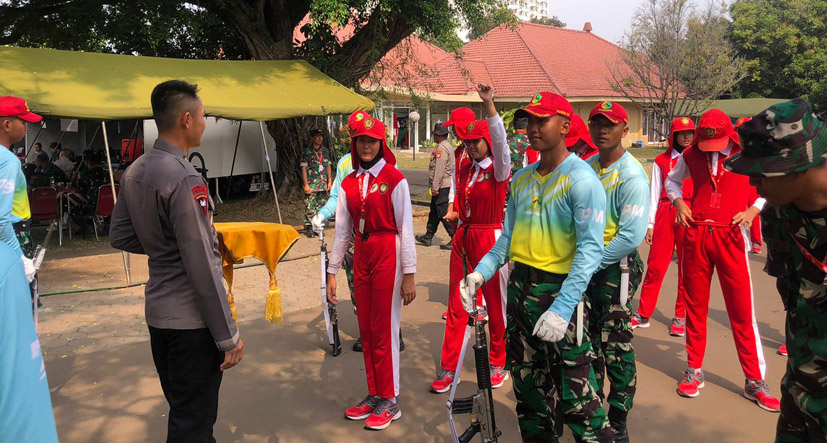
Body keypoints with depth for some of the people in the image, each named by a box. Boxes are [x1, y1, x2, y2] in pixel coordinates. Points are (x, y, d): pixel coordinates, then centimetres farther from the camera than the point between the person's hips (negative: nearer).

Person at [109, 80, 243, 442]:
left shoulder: (134, 173, 6)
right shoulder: (185, 179, -21)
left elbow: (119, 237, 16)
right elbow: (202, 267, -22)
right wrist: (228, 335, -16)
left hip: (157, 313, 9)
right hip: (191, 321, -9)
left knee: (180, 410, 22)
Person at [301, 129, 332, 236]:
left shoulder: (325, 151, 12)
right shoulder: (306, 152, -3)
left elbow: (328, 166, 16)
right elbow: (304, 168, -5)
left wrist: (329, 182, 11)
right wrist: (306, 185, -11)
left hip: (323, 184, 5)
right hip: (311, 185, -5)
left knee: (321, 206, 8)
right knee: (310, 207, -6)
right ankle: (309, 228, 0)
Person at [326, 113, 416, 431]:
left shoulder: (394, 179, -7)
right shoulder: (349, 183, 8)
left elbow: (405, 229, -8)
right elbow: (341, 231, 9)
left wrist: (409, 274, -11)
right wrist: (332, 272, 7)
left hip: (388, 255, -5)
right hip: (361, 256, 5)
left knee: (385, 329, 1)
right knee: (366, 329, 12)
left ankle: (390, 401, 16)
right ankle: (374, 395, 26)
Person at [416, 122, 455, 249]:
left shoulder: (441, 148, -16)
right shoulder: (448, 146, 16)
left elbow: (439, 169, -21)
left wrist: (435, 187, -20)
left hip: (441, 186, -11)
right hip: (447, 185, 11)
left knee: (444, 214, -7)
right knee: (434, 212, 17)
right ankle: (428, 237, 26)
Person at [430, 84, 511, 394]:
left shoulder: (498, 170, -7)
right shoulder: (463, 170, 11)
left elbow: (499, 140, -26)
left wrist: (489, 104, -36)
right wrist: (455, 214, 5)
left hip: (490, 238, -5)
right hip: (463, 238, 6)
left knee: (495, 303, 7)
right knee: (456, 305, 7)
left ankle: (498, 364, 24)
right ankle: (448, 368, 14)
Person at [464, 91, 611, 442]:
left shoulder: (581, 180, -12)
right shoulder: (521, 179, 11)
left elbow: (590, 248, -20)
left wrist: (562, 309, -27)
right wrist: (481, 273, -3)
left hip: (560, 291, -7)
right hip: (520, 289, 7)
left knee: (575, 394, -3)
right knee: (527, 385, 18)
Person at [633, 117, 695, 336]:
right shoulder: (661, 161, 11)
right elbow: (654, 194, 9)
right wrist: (650, 224, 4)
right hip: (665, 214, 0)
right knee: (655, 266, 0)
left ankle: (681, 317, 14)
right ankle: (643, 314, 10)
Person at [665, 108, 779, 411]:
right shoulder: (691, 155, 4)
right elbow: (672, 180, 22)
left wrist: (754, 208, -7)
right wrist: (678, 201, 4)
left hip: (730, 237, -2)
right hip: (696, 236, 2)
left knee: (742, 310, 0)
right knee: (696, 306, 10)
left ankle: (755, 381, 12)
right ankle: (695, 371, 24)